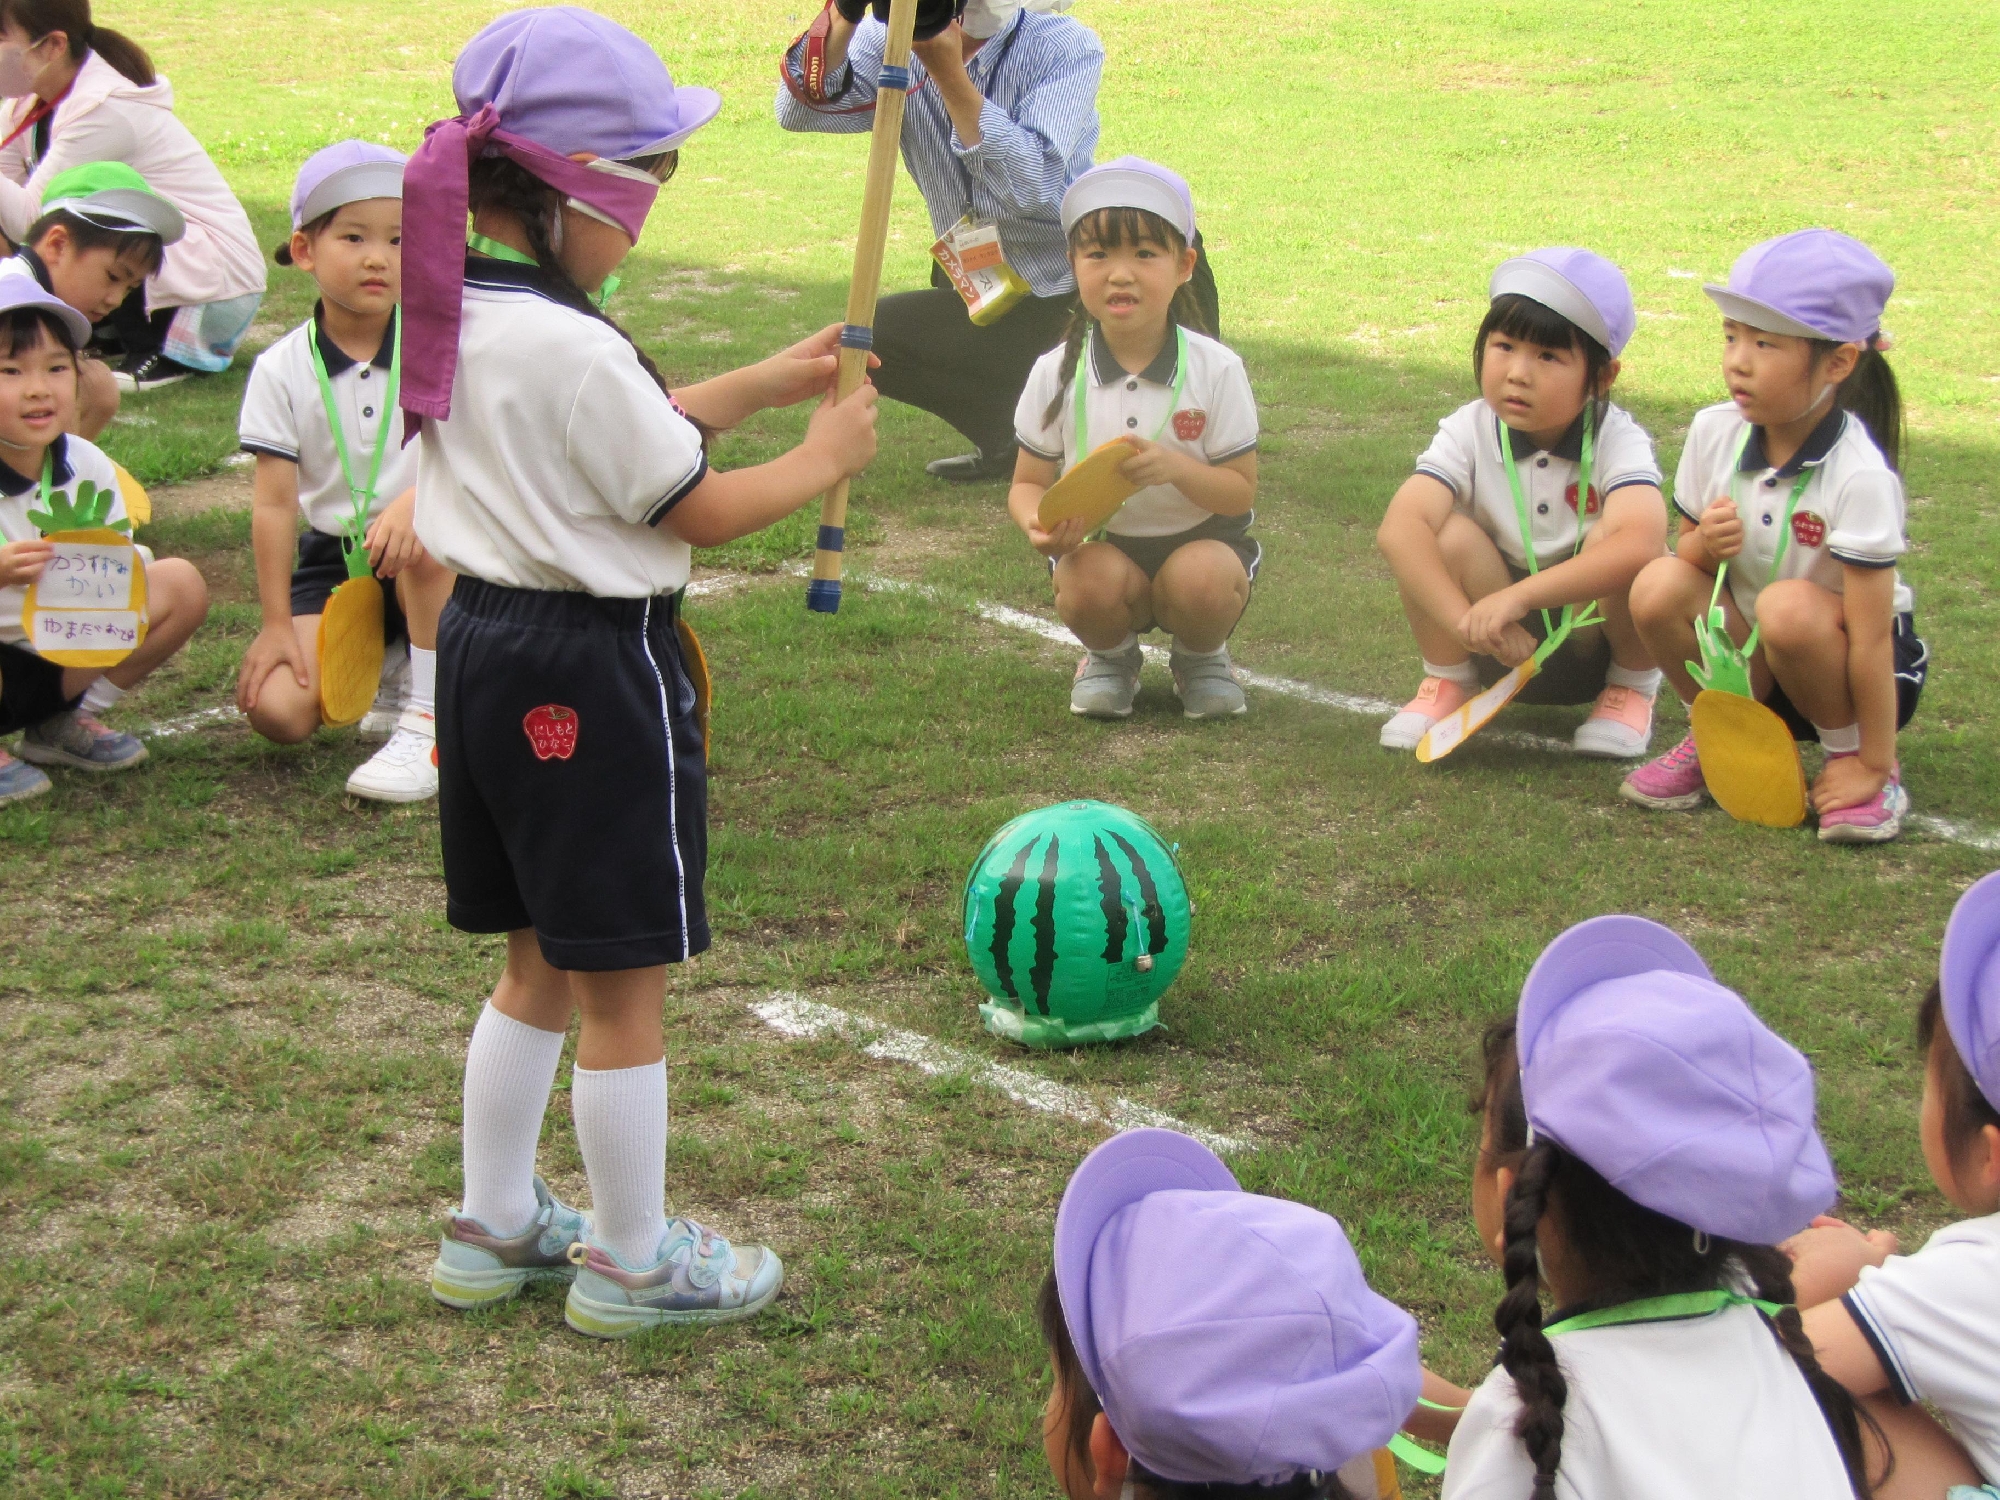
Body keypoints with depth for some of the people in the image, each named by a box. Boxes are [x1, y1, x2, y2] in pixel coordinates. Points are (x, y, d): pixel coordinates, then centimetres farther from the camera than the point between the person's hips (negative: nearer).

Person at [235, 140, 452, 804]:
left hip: (427, 549, -2)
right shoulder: (283, 370, -5)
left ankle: (428, 722, -23)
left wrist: (413, 501, -38)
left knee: (424, 535, -39)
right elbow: (274, 504, -4)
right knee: (276, 710, -17)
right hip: (332, 558, 2)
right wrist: (277, 623, -6)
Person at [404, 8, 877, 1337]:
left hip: (484, 650, 9)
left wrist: (763, 385, 15)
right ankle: (632, 1263, 18)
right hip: (594, 673, -9)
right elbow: (699, 508, -15)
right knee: (622, 986, 5)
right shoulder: (570, 346, -23)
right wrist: (825, 458, 1)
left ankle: (496, 1230, 32)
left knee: (540, 966, 22)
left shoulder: (453, 318, 5)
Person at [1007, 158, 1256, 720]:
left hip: (1198, 539, 0)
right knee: (1091, 585, -32)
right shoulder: (1057, 373, -8)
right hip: (1099, 543, 1)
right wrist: (1039, 522, -25)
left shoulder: (1215, 369, -11)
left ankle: (1202, 657, 5)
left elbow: (1241, 491, -8)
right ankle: (1111, 655, 6)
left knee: (1203, 579, -33)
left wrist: (1176, 468, -29)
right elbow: (1028, 483, 0)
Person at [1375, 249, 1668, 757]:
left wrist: (1518, 597, -49)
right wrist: (1466, 621, -44)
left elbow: (1640, 544, -40)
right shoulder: (1469, 432, -13)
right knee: (1448, 535, -26)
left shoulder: (1617, 441, -19)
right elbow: (1398, 528, -29)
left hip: (1593, 639, -1)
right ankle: (1447, 682, 1)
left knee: (1613, 538, -30)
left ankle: (1632, 688, -3)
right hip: (1505, 648, 1)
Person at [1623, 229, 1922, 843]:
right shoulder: (1714, 432, -10)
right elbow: (1688, 553, 3)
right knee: (1659, 585, -23)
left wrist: (1873, 764, -20)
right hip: (1746, 658, 5)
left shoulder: (1860, 477, -26)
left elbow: (1869, 636, -23)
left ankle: (1850, 753, -9)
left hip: (1837, 672, -4)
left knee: (1791, 607, -36)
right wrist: (1703, 544, -21)